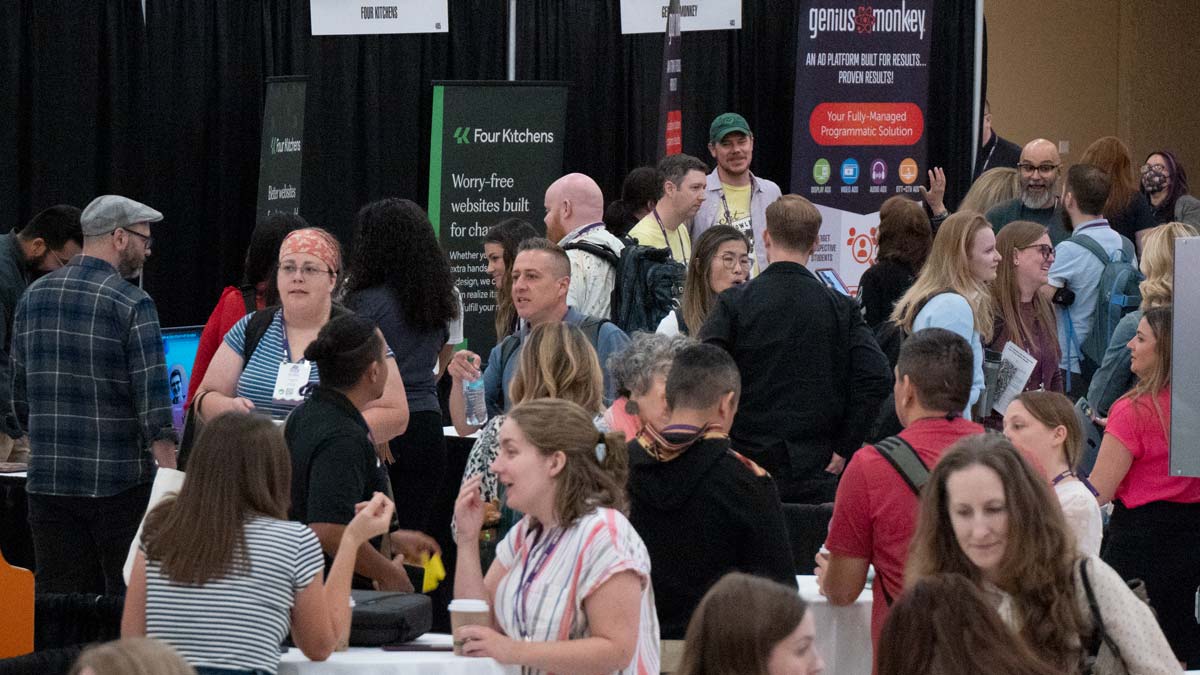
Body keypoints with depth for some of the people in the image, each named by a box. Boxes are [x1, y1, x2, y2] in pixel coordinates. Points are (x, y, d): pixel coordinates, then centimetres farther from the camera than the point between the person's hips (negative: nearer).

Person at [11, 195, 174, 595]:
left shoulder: (33, 297, 8)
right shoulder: (132, 305, -10)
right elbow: (154, 405, -15)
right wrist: (171, 478, -13)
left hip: (47, 480, 5)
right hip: (118, 481, -5)